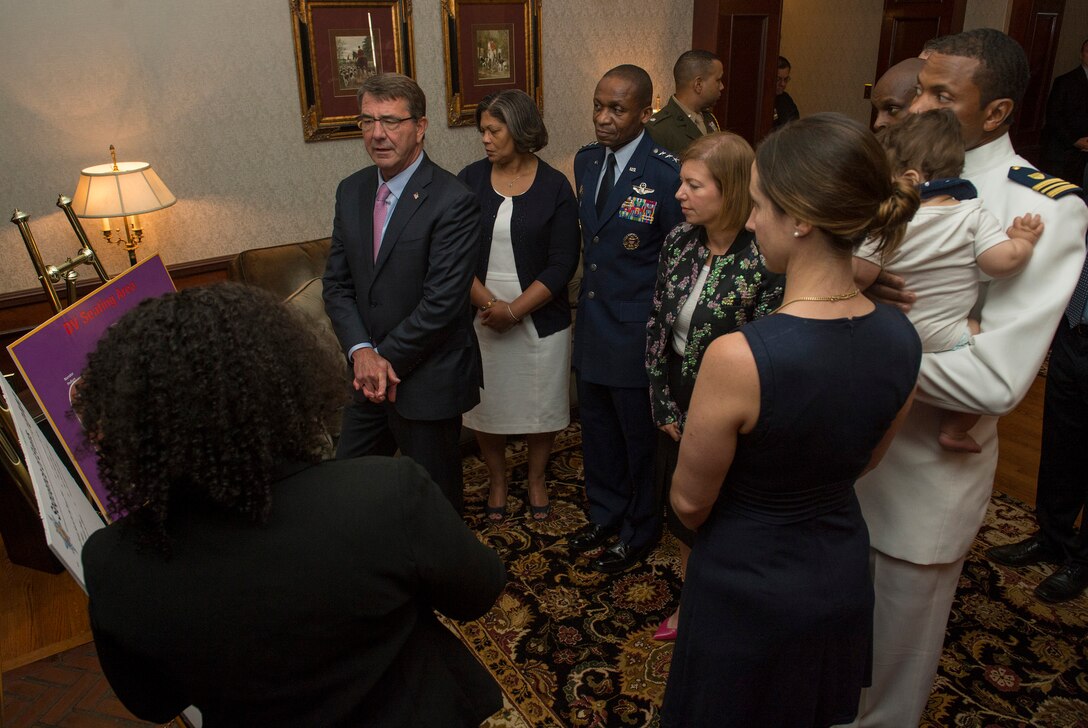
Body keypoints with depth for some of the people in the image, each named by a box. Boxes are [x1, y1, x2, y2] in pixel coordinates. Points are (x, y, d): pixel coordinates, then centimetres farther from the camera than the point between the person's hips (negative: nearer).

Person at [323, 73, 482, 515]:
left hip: (428, 379, -6)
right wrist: (362, 352, -12)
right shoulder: (351, 192, 4)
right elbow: (337, 284, 3)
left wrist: (385, 358, -14)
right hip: (369, 377, 7)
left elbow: (442, 301, -21)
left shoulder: (452, 202, -17)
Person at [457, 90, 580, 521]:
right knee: (486, 404, 12)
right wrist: (488, 304, -16)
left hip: (540, 319, -1)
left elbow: (562, 264, -10)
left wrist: (513, 311, -16)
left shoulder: (554, 187, -6)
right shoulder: (470, 181, -1)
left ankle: (536, 479, 36)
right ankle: (497, 480, 36)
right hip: (483, 318, 2)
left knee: (540, 404, 12)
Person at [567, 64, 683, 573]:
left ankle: (639, 532, 35)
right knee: (597, 430, 21)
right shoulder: (585, 161, 3)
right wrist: (590, 290, 13)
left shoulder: (667, 173, -19)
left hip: (637, 334, -6)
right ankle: (605, 516, 43)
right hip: (591, 324, 7)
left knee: (640, 436, 13)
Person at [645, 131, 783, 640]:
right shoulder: (679, 240, -5)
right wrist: (666, 408, -2)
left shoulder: (765, 260, -23)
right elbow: (657, 325, 0)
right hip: (676, 407, 5)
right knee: (679, 514, 20)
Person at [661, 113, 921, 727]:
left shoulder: (738, 357, -34)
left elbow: (691, 502, -17)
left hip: (748, 587, -5)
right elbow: (860, 463, 4)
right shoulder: (902, 339, -14)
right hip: (844, 575, 6)